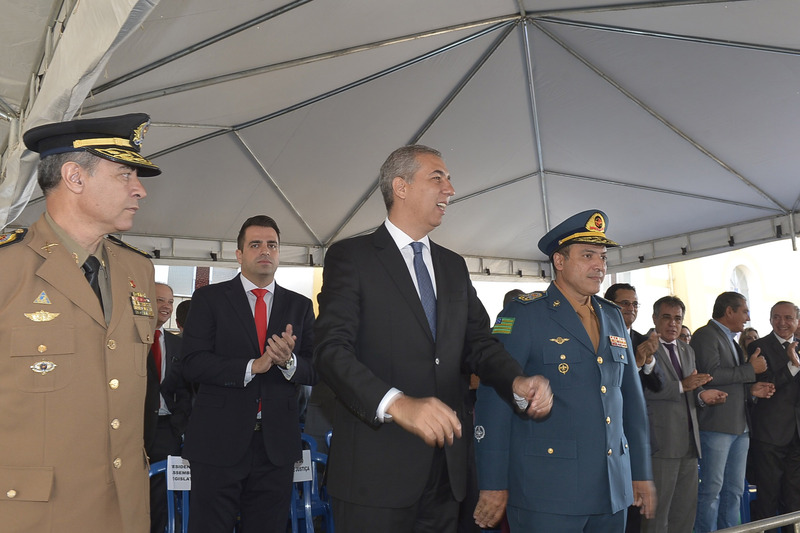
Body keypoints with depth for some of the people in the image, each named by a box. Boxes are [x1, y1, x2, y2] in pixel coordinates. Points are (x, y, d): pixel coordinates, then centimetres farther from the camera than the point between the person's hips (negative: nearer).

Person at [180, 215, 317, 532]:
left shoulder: (300, 306, 9)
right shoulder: (209, 299, 2)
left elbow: (315, 372, 4)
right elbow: (192, 364, -9)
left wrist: (289, 361, -18)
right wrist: (252, 367, -20)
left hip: (276, 444, 3)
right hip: (219, 440, -2)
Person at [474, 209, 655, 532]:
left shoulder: (613, 317, 12)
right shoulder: (524, 314, -8)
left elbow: (632, 399, 16)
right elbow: (494, 400, -12)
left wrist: (642, 473, 15)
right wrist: (493, 484, -13)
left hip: (613, 491, 6)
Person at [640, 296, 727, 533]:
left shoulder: (687, 350, 20)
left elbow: (689, 388, 20)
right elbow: (642, 389, -19)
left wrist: (702, 393, -2)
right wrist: (682, 386, -21)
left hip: (689, 441, 8)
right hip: (662, 440, -8)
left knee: (686, 509, 13)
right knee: (658, 509, -1)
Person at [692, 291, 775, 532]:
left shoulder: (731, 340, 22)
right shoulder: (706, 335, -8)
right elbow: (711, 374, -20)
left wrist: (751, 390, 6)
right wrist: (751, 369, -10)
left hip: (740, 426, 9)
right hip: (717, 424, -9)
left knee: (734, 490, 11)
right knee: (712, 488, -5)